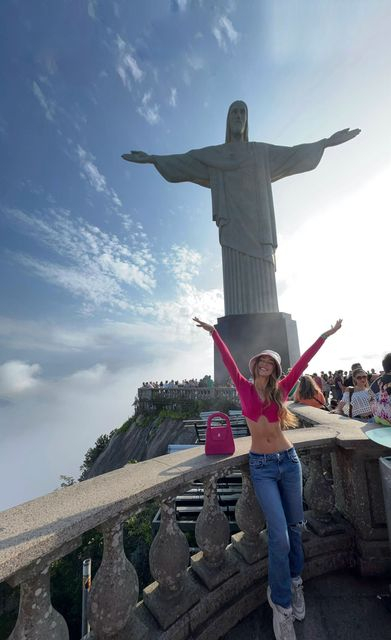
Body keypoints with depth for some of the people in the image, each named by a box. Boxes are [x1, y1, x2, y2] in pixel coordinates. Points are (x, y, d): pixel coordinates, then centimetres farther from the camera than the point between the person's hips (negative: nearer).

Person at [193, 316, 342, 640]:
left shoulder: (281, 389, 0)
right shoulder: (245, 387, -4)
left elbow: (303, 362, -2)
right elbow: (229, 360, -9)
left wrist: (326, 335, -1)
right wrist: (214, 332, -10)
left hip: (289, 460, 3)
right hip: (261, 466, -2)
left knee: (295, 526, 18)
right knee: (279, 535, -3)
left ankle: (295, 580, 46)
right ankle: (282, 603, 23)